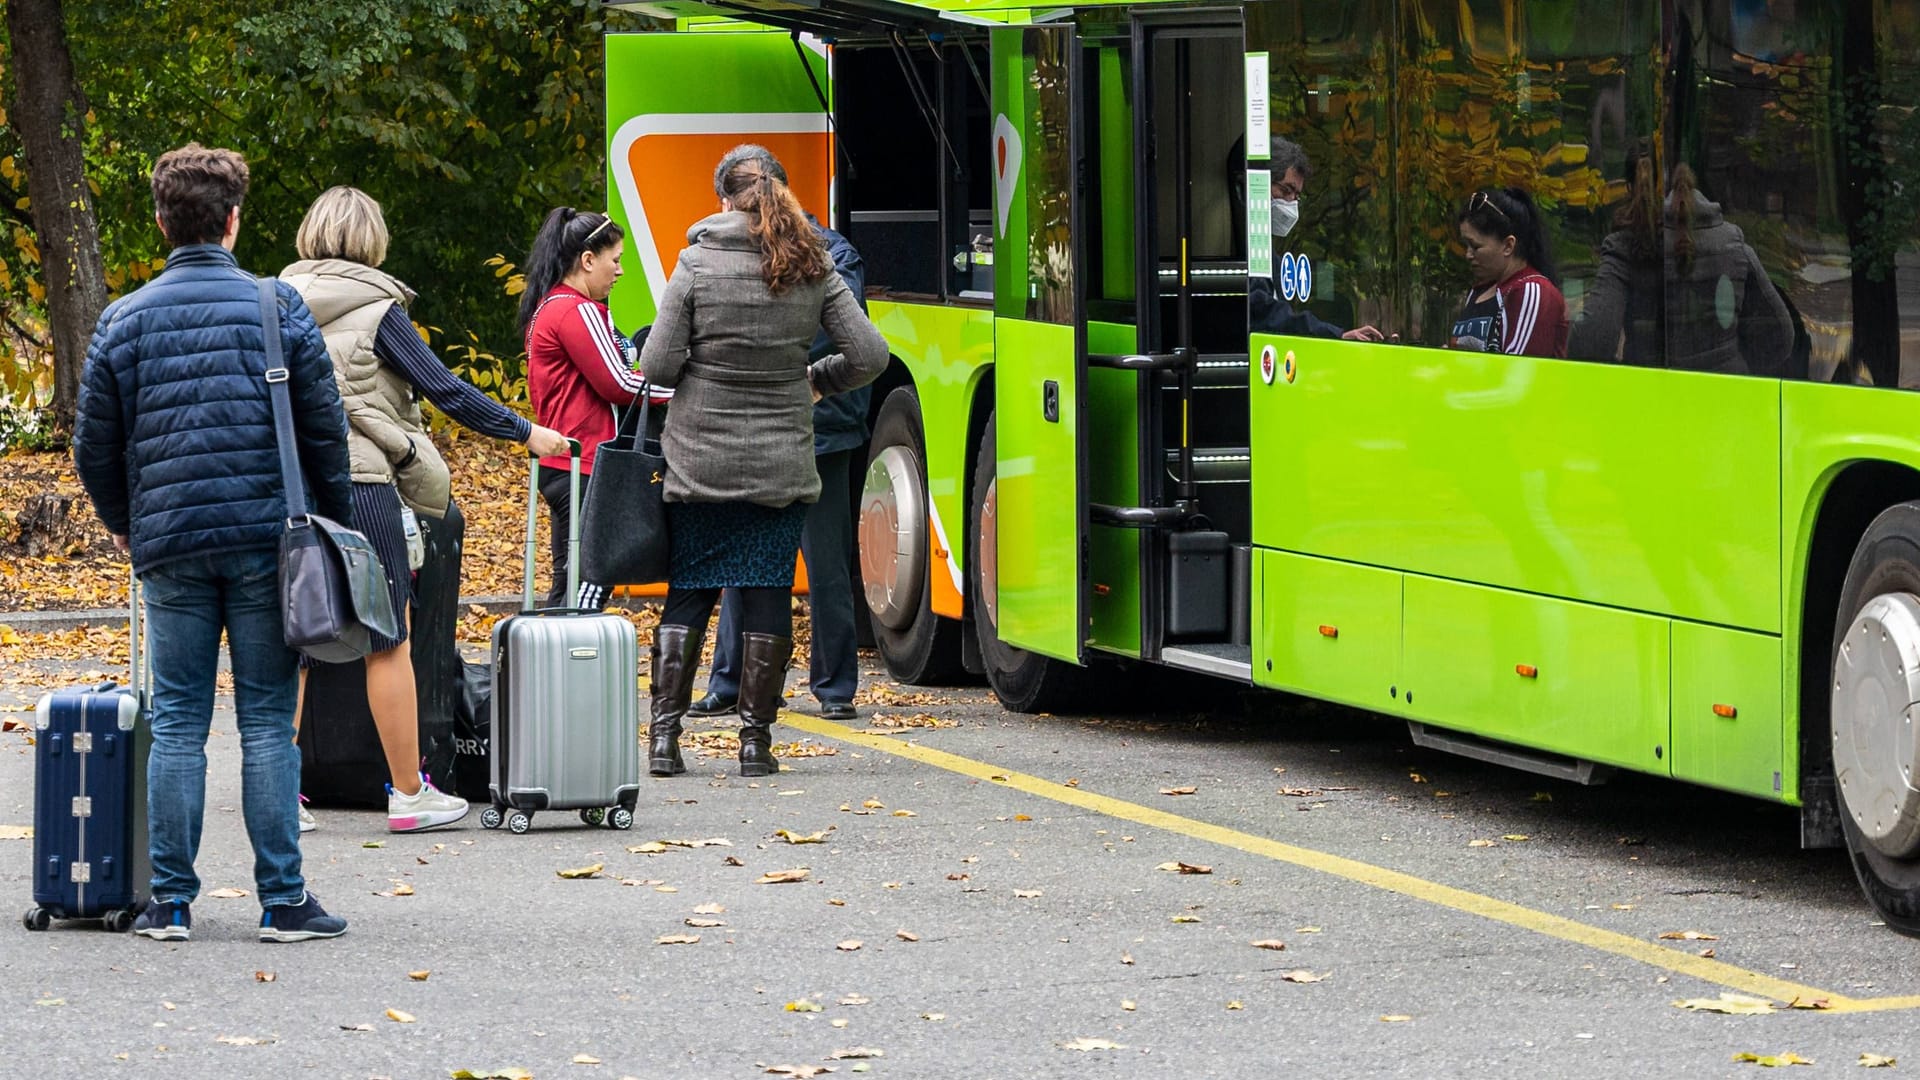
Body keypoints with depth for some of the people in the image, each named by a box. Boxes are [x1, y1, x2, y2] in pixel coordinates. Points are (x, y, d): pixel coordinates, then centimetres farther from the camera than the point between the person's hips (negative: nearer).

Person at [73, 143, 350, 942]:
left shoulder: (124, 321, 4)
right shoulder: (277, 307, -1)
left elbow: (95, 447, 8)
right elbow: (325, 429, 0)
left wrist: (124, 523, 26)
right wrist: (334, 525, 14)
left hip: (170, 547, 1)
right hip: (268, 540, -1)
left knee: (177, 722, 6)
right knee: (268, 720, 2)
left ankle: (171, 901, 6)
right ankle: (282, 900, 1)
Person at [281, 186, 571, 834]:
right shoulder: (374, 308, -5)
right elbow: (443, 390, -6)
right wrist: (525, 432, 1)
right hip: (357, 481, -5)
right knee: (388, 643, 4)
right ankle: (408, 794, 8)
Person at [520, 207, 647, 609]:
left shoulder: (547, 308, 18)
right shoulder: (577, 311, -13)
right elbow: (618, 386, -14)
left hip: (560, 464, 10)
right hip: (584, 468, -10)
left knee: (571, 585, 11)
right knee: (591, 581, -11)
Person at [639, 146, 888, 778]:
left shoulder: (697, 265, -7)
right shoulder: (813, 272, -1)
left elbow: (658, 365, -9)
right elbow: (869, 356, -2)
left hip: (699, 461, -1)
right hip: (780, 463, 1)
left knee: (687, 595, 8)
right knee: (768, 596, 6)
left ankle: (664, 734, 2)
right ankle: (755, 740, 5)